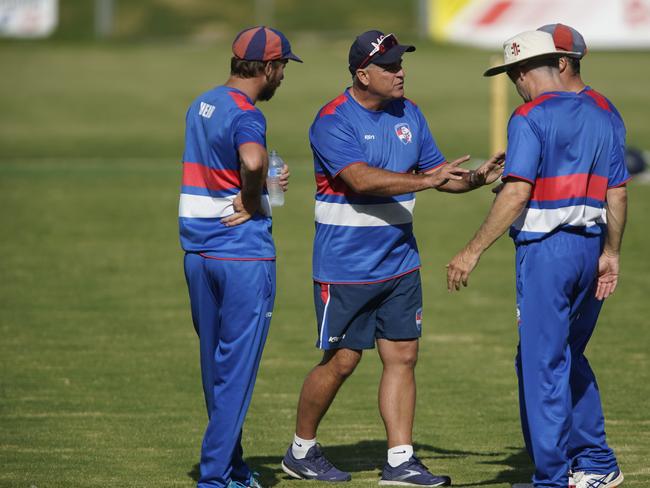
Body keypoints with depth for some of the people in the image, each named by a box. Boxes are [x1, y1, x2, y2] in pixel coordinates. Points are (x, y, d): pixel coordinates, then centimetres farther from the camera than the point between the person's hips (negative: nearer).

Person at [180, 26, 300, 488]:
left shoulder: (202, 104, 11)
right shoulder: (246, 114, -16)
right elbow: (253, 160, -37)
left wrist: (263, 182, 7)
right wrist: (253, 202, -18)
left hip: (198, 253, 8)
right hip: (244, 255, -8)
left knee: (216, 366, 17)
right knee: (238, 368, -3)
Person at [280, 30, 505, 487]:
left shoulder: (408, 114, 7)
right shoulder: (332, 122, -15)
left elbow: (435, 172, 13)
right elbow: (361, 179, -28)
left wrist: (476, 178, -6)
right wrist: (424, 180, -34)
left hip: (399, 262, 6)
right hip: (346, 268, -6)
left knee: (403, 357, 3)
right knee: (341, 361, 1)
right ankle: (301, 450, 18)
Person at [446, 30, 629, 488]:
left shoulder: (530, 118, -9)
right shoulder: (599, 116, 12)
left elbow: (516, 193, -17)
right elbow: (617, 193, 13)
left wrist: (473, 251, -16)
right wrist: (610, 253, 22)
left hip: (545, 247, -7)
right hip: (588, 245, 7)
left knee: (542, 363, -2)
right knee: (569, 357, 20)